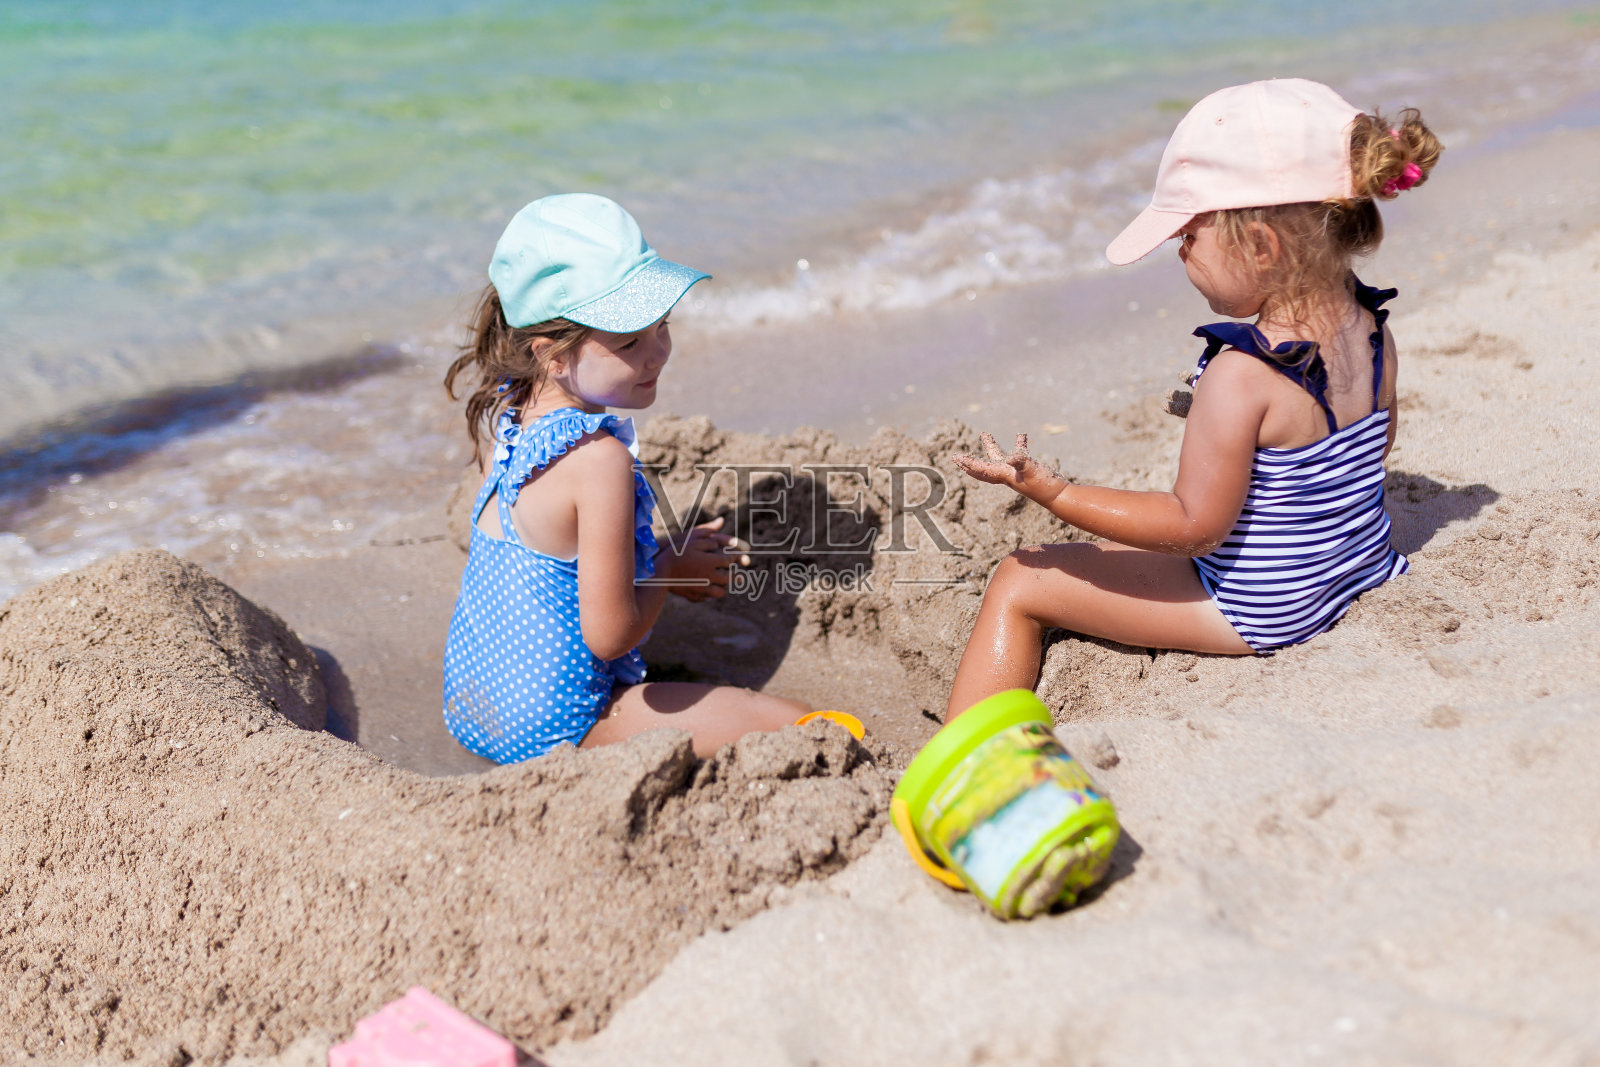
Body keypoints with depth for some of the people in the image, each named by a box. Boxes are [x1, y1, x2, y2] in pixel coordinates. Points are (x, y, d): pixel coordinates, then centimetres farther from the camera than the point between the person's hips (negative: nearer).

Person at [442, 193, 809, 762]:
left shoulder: (501, 415, -1)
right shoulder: (601, 459, -27)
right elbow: (609, 633, -26)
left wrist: (658, 563, 5)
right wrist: (670, 569, -8)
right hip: (548, 728, -8)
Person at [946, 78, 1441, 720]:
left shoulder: (1241, 374, -31)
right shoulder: (1371, 330, -6)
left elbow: (1194, 526, -26)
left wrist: (1050, 491, -28)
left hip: (1258, 611, -9)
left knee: (1017, 584, -1)